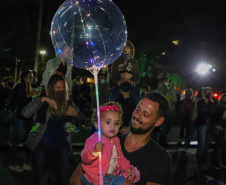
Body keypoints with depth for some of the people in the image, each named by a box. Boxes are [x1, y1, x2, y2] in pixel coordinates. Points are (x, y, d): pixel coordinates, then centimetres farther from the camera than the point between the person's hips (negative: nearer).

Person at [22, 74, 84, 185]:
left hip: (60, 145, 2)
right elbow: (25, 114, -18)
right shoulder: (42, 103, -1)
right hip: (42, 145, -2)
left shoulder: (67, 103, 7)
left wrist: (76, 114, -13)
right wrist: (42, 100, -25)